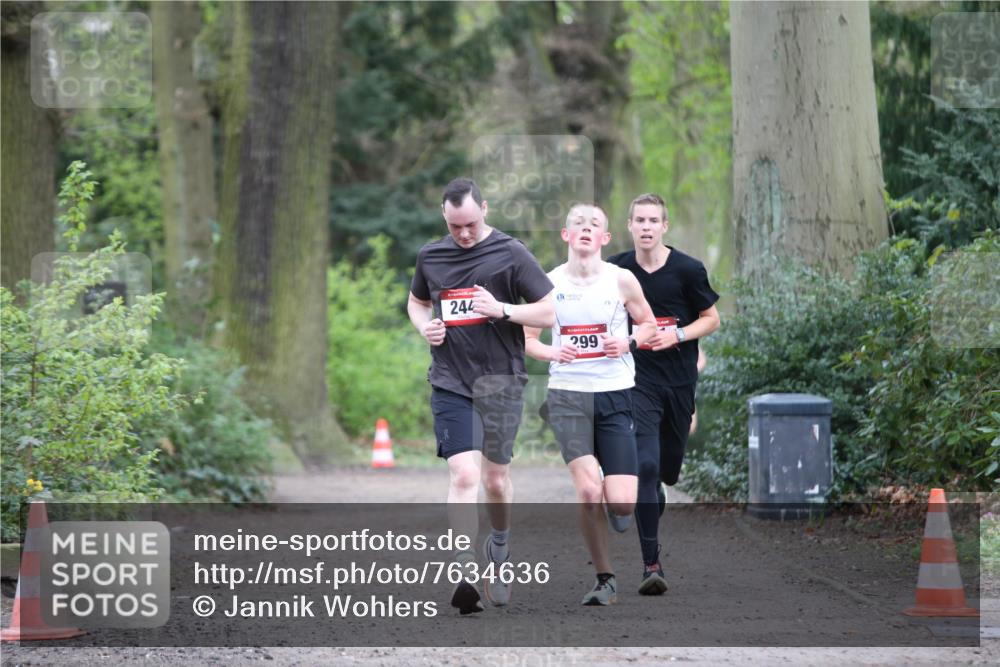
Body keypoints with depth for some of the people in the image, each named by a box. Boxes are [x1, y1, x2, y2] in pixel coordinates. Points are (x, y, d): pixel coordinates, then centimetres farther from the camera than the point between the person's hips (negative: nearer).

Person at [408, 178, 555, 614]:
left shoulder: (510, 254, -4)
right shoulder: (431, 256, 7)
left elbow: (549, 313, -4)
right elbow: (416, 302, 25)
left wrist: (502, 309, -18)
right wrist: (425, 327, 3)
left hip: (500, 381, -1)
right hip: (450, 381, 1)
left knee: (495, 478, 10)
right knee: (464, 475, -13)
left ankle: (499, 549, 38)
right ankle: (467, 574, -17)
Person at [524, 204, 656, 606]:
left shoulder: (621, 279, 1)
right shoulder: (548, 283, 2)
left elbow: (648, 324, 12)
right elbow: (527, 338, 11)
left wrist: (627, 343, -9)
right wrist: (551, 352, -11)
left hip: (615, 394, 0)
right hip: (568, 395, 0)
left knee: (622, 505, -8)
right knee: (588, 490, -19)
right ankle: (605, 578, -4)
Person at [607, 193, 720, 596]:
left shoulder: (688, 270, -4)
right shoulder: (615, 270, -1)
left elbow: (711, 319, 3)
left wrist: (677, 335, -13)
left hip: (680, 380, 1)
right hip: (638, 380, -1)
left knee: (669, 468, 12)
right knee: (645, 465, -17)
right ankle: (651, 564, -19)